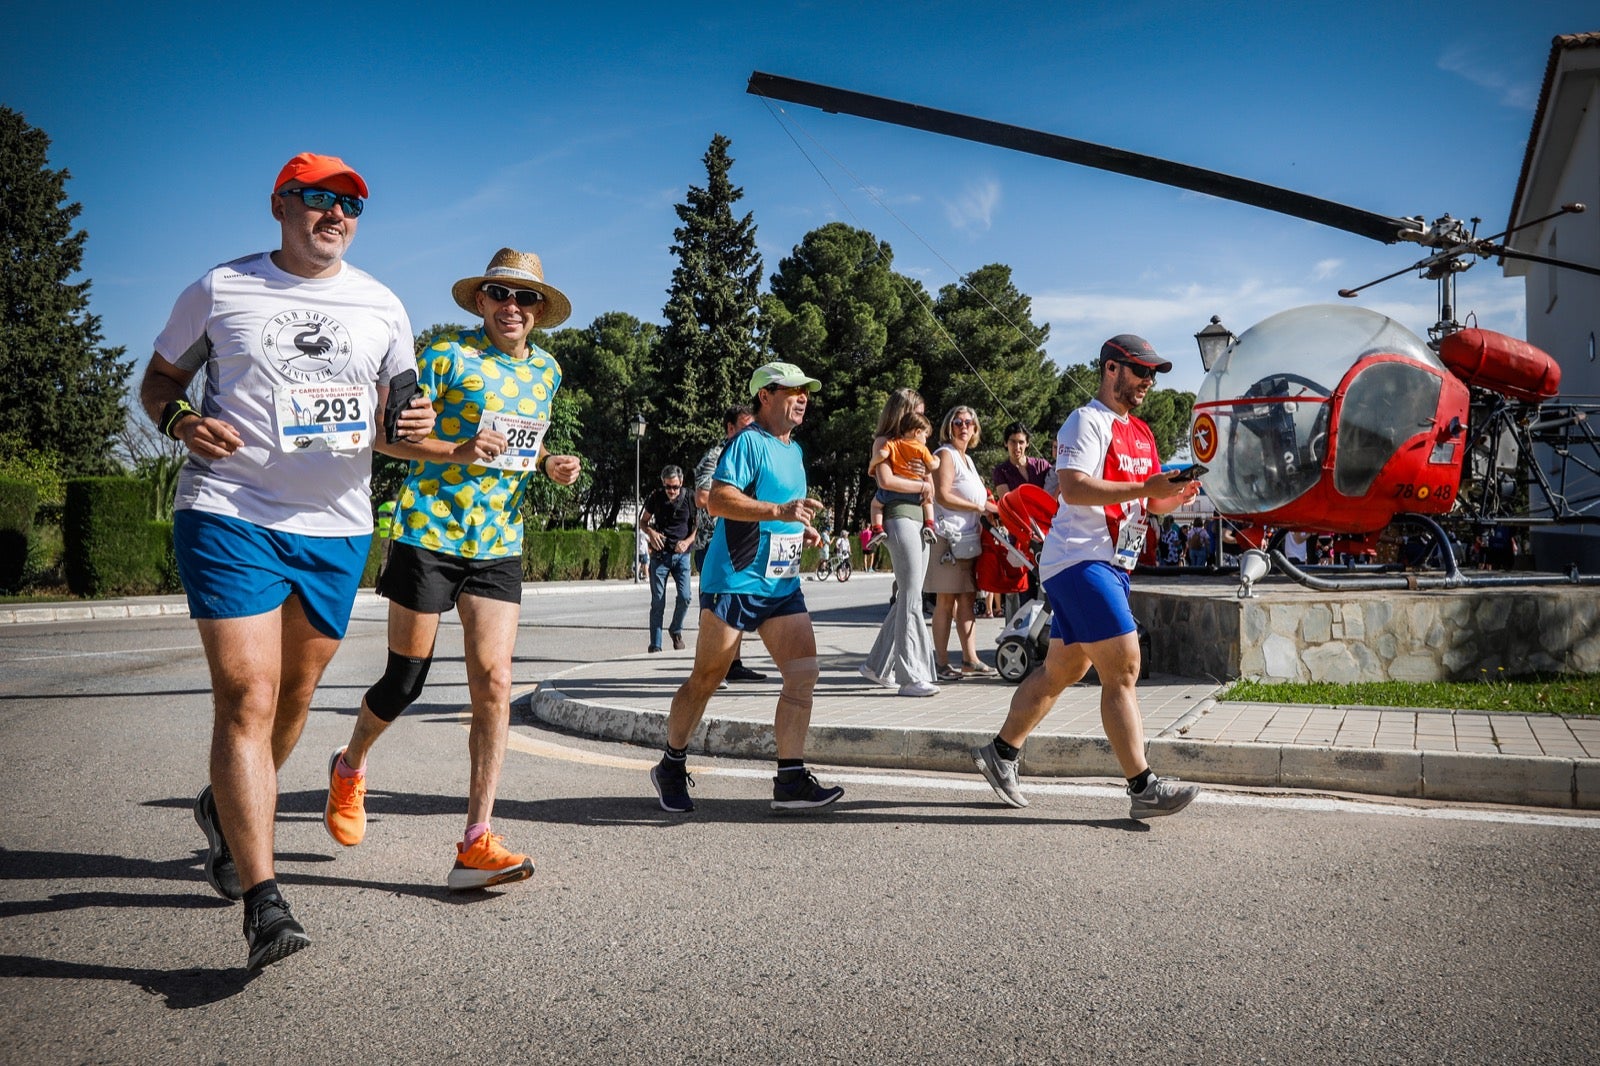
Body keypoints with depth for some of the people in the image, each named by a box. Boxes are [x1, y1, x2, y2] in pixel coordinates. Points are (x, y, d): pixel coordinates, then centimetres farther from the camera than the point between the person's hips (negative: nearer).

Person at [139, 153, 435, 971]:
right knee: (246, 698, -14)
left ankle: (227, 810, 43)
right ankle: (263, 901, -12)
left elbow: (394, 417, 16)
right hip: (229, 513, -4)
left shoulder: (381, 306, 11)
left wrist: (409, 430, -8)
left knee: (294, 694, 15)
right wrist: (181, 423, -10)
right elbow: (158, 381, 12)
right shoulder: (219, 289, 4)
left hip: (337, 525, 4)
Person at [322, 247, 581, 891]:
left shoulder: (546, 371, 14)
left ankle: (475, 845, -5)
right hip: (429, 534, -4)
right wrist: (457, 451, -22)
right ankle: (350, 767, 37)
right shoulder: (447, 356, -4)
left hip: (499, 547, 4)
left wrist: (547, 466, 7)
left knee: (494, 682, -8)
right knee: (406, 680, 4)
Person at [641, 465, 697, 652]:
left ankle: (676, 630, 16)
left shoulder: (689, 499, -2)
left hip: (681, 554, 0)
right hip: (660, 554, 0)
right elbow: (643, 520, 12)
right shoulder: (656, 498, -1)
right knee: (658, 602, -1)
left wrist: (687, 541, -10)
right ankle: (655, 645, 6)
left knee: (685, 597, -11)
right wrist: (651, 532, -9)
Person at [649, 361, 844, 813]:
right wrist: (781, 510, -29)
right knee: (706, 679, 3)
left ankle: (791, 779, -3)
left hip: (782, 584, 8)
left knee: (804, 671, -6)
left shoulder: (795, 450, 19)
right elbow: (719, 500, -21)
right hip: (734, 580, -8)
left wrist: (802, 529, 12)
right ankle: (671, 767, 21)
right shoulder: (749, 441, -9)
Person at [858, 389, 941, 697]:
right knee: (912, 597, -13)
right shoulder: (884, 442, 2)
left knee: (908, 597, 8)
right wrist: (920, 485, -4)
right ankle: (910, 676, -14)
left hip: (919, 517, 8)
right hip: (900, 517, -8)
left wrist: (925, 472, 0)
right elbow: (886, 481, -13)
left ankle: (877, 665, 18)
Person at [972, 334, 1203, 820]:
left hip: (1112, 563, 10)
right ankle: (1143, 787, -9)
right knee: (1123, 667, -12)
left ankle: (1000, 752, 25)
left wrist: (1175, 494, 1)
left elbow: (1151, 501, 23)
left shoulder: (1141, 433, 21)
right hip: (1081, 559, -10)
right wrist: (1144, 488, -24)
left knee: (1062, 670, 14)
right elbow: (1073, 487, -22)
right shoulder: (1086, 422, -8)